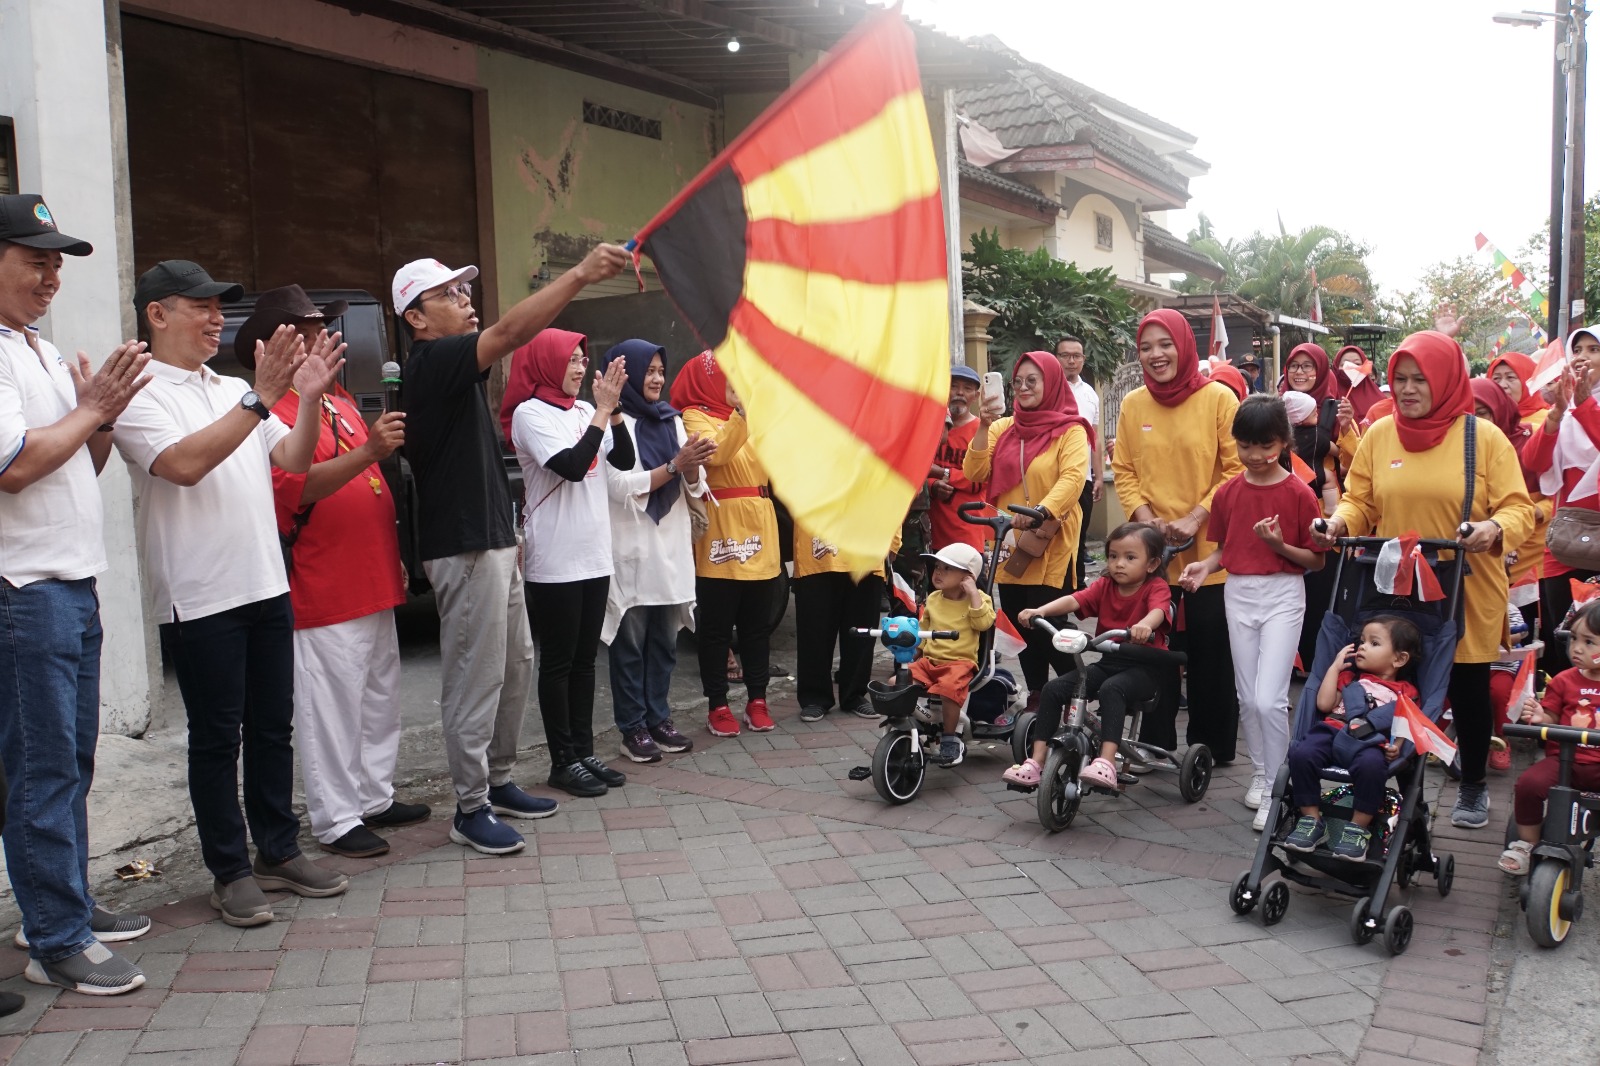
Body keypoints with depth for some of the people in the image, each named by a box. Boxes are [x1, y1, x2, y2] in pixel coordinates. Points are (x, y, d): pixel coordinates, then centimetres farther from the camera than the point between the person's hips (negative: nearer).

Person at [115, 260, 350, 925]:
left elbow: (295, 459, 8)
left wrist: (310, 396, -8)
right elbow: (186, 463, -22)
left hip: (266, 587, 7)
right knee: (217, 738, 3)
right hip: (199, 597, -7)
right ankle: (230, 871, 13)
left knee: (273, 728, 12)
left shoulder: (234, 392, 15)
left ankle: (279, 852, 24)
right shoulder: (141, 395, -6)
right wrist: (261, 398, -24)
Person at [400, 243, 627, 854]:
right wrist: (579, 275, -32)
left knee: (515, 665, 16)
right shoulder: (431, 363, -13)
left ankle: (498, 781, 28)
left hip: (492, 540, 10)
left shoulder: (449, 369, 17)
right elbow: (509, 333, -28)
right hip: (464, 547, -10)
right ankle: (471, 809, 7)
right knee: (475, 679, -3)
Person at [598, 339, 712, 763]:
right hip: (631, 550, -6)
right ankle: (633, 727, 6)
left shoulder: (672, 420, 15)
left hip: (672, 548, 6)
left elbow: (693, 486, 11)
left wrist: (694, 465, -11)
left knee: (665, 641, 9)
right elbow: (621, 486, -13)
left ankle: (658, 718, 18)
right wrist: (675, 465, -17)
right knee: (630, 643, 0)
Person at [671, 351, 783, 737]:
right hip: (721, 538, -6)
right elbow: (716, 452, -22)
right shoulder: (695, 418, -2)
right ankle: (718, 706, 8)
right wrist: (744, 411, -30)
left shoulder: (751, 417, 19)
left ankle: (757, 700, 19)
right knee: (717, 627, 1)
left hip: (759, 532, 6)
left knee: (759, 625, 10)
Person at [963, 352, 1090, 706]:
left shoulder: (1070, 430, -3)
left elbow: (1072, 478, -19)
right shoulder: (1003, 428, 11)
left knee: (1048, 628, -6)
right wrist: (983, 427, -11)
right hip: (1010, 546, 5)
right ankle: (1036, 696, 24)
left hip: (1051, 545, -5)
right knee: (1019, 625, 10)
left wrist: (1042, 510, -35)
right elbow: (976, 472, 1)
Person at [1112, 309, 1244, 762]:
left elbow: (1237, 469, -7)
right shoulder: (1133, 405, 4)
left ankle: (1212, 744, 20)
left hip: (1209, 547, -3)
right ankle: (1156, 742, 24)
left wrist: (1197, 517, -15)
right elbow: (1123, 470, 7)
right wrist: (1145, 517, -8)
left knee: (1211, 649, 5)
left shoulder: (1218, 399, -6)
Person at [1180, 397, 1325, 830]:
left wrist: (1281, 545, -21)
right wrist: (1205, 566, -7)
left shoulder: (1299, 493, -8)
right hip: (1238, 595, 4)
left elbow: (1316, 560, -4)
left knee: (1268, 699, -12)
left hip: (1283, 595, -4)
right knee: (1247, 697, 11)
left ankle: (1276, 788, 2)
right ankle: (1260, 773, 29)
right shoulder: (1227, 493, 4)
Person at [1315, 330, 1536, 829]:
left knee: (1468, 690, 11)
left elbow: (1518, 509, -7)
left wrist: (1494, 529, -28)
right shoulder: (1379, 434, 2)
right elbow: (1359, 502, 6)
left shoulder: (1484, 436, -5)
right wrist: (1340, 523, -14)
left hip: (1466, 595, -2)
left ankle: (1473, 786, 32)